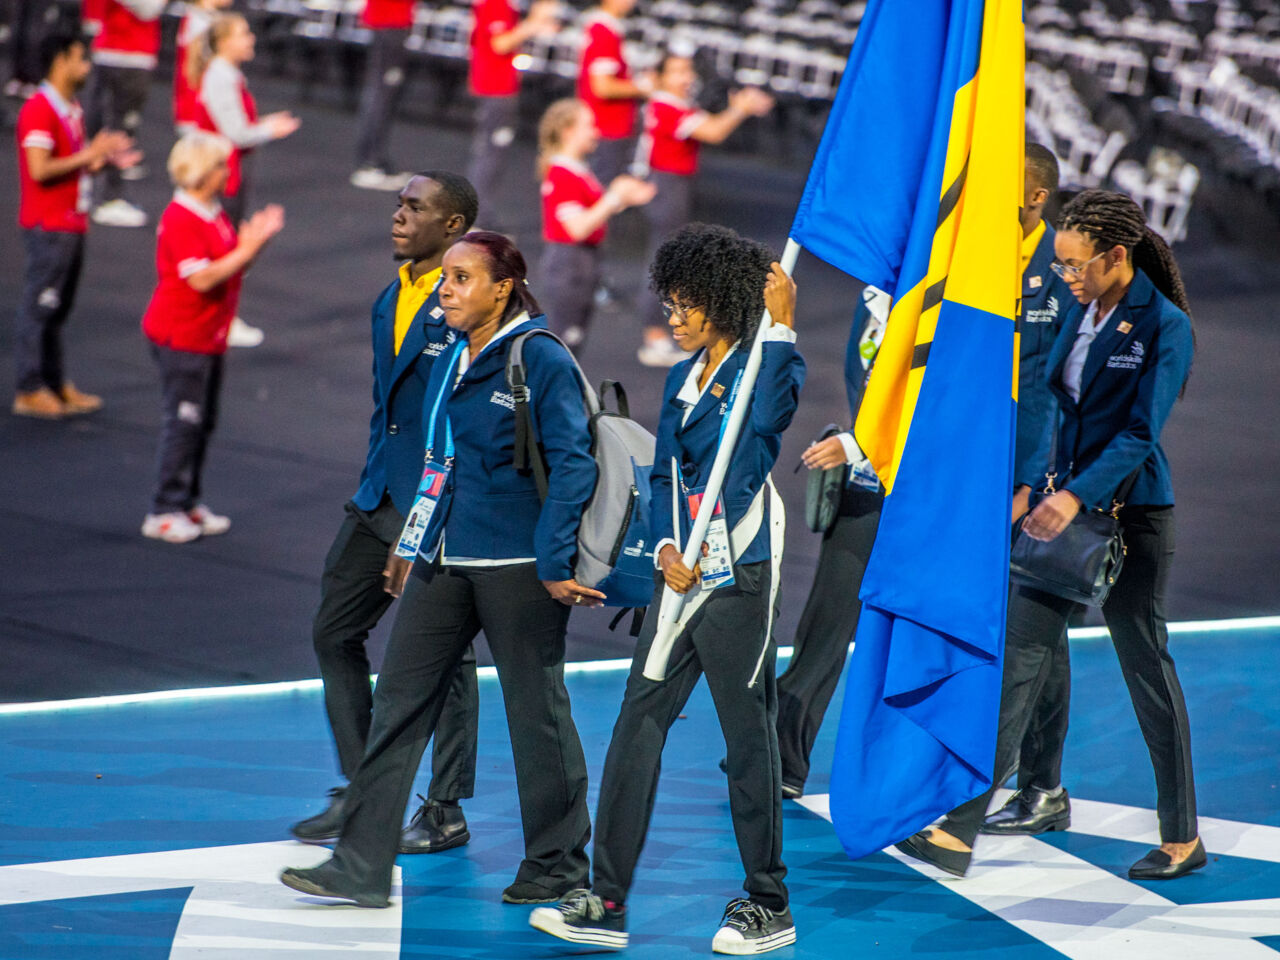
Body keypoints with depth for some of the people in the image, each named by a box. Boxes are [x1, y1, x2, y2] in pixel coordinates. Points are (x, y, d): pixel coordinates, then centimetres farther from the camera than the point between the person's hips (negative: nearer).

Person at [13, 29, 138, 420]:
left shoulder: (71, 110, 15)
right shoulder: (39, 110, -15)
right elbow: (40, 170, -22)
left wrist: (106, 159, 4)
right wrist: (89, 155, -18)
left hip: (72, 223, 9)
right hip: (48, 226, -9)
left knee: (58, 308, 14)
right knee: (38, 307, -4)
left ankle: (56, 384, 20)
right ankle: (29, 390, 0)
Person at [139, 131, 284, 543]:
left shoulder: (215, 215, 12)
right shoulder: (181, 220, -19)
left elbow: (229, 268, 16)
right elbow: (201, 278, -26)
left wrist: (256, 239, 1)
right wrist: (245, 250, -22)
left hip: (209, 336, 10)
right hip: (181, 336, -10)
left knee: (203, 422, 14)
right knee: (183, 422, -6)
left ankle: (188, 504, 22)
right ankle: (164, 512, 1)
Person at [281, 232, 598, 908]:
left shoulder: (541, 359, -11)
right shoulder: (448, 362, 12)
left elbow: (572, 465, -14)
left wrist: (555, 561, -18)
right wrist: (412, 547, 22)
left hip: (517, 566, -8)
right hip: (444, 562, 8)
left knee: (535, 710, 4)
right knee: (398, 702, 3)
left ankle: (558, 866, 18)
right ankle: (361, 866, 5)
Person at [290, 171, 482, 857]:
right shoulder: (389, 301, 12)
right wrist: (374, 486, 19)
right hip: (382, 495, 9)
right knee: (334, 632, 11)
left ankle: (446, 811, 13)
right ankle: (360, 794, 20)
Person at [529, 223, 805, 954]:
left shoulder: (766, 366, -6)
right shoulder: (683, 378, 15)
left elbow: (768, 415, -27)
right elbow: (664, 473, 17)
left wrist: (781, 325, -21)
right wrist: (664, 548, 0)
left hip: (740, 573, -7)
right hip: (683, 573, 7)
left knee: (748, 731, 0)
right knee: (638, 722, 2)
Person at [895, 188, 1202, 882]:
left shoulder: (1165, 327, -13)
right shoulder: (1081, 314, 7)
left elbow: (1140, 433, -20)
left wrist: (1077, 497, -29)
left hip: (1130, 515, -6)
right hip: (1066, 504, 6)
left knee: (1146, 666, 5)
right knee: (1020, 653, -1)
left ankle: (1183, 839, 20)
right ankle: (960, 831, -3)